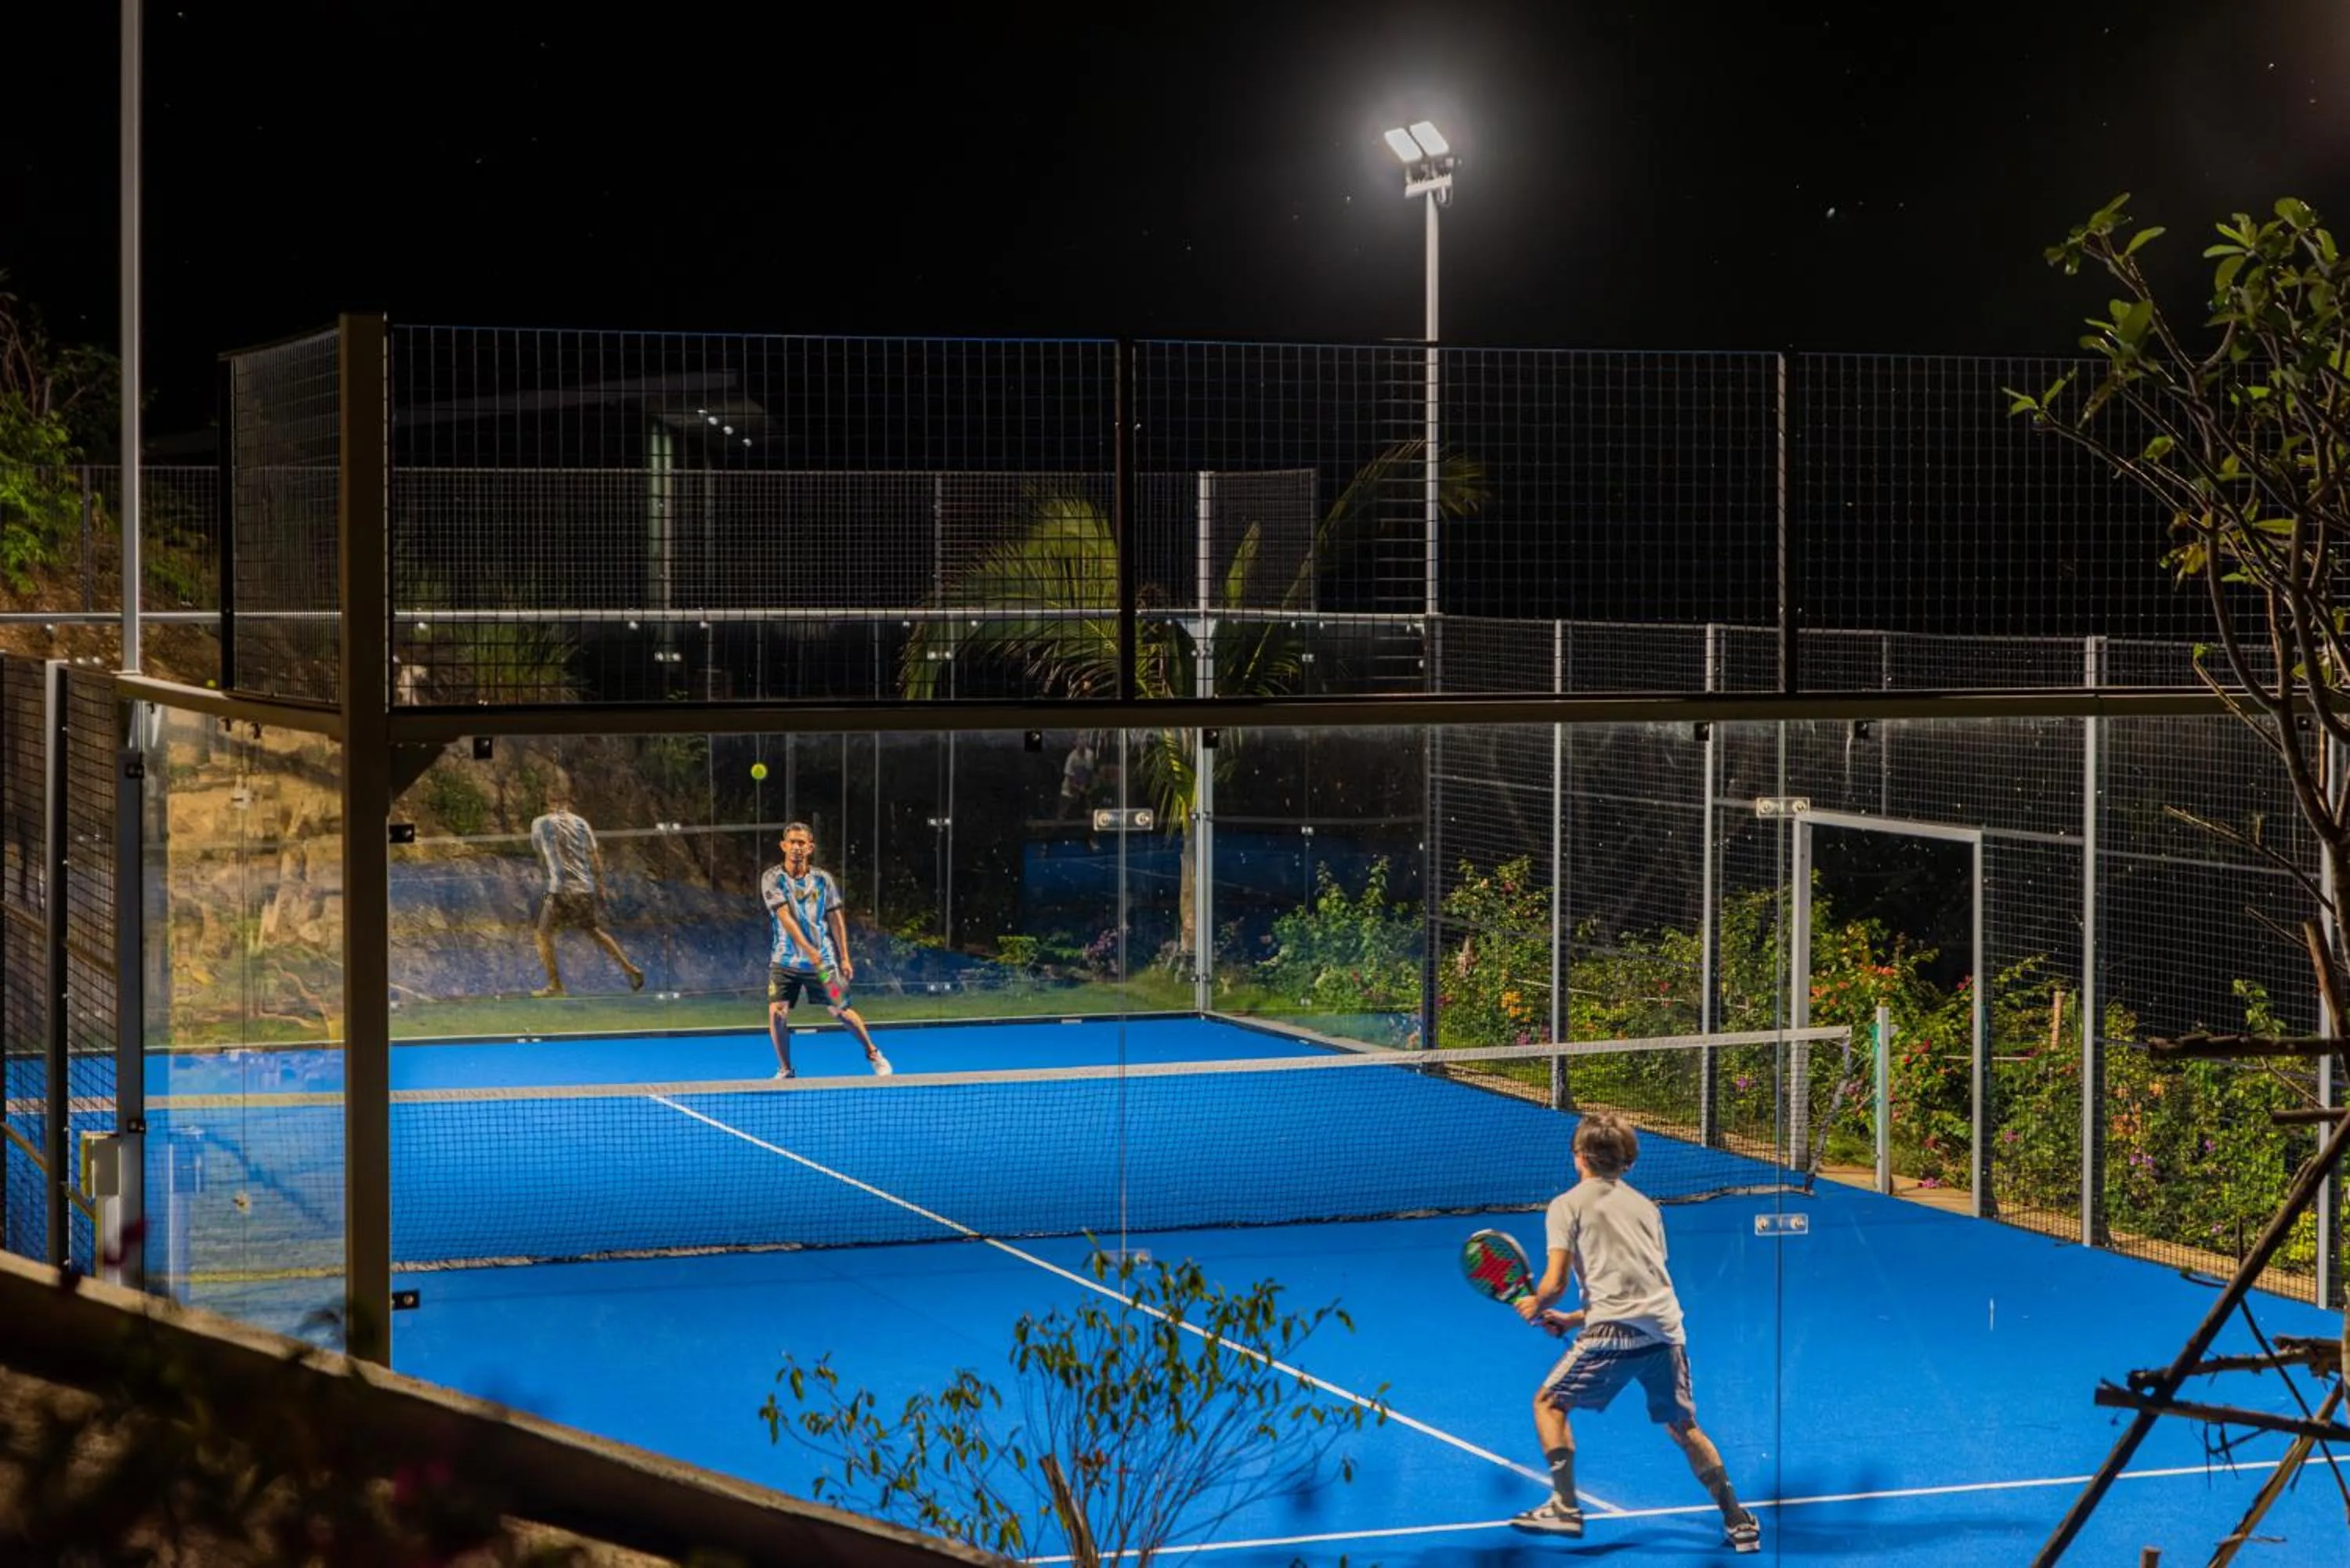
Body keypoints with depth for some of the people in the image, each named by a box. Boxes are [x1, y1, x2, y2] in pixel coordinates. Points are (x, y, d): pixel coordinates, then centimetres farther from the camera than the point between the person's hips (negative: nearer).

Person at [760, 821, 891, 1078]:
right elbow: (785, 917, -18)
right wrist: (808, 949, -28)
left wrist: (844, 958, 2)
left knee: (841, 1011, 1)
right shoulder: (772, 879, -7)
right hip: (785, 960, -1)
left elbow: (836, 919, 6)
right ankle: (785, 1070, 7)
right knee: (777, 1012, -12)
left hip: (822, 959, 1)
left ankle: (873, 1054, 24)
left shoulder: (823, 880, 0)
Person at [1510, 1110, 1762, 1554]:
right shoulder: (1646, 1207, 22)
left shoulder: (1567, 1205, 6)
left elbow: (1555, 1282, -3)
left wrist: (1536, 1306, 19)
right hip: (1666, 1326, 5)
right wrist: (1576, 1319, 28)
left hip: (1615, 1333, -5)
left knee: (1550, 1402, 12)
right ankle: (1738, 1523, 17)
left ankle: (1564, 1506, 2)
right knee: (1683, 1427, 20)